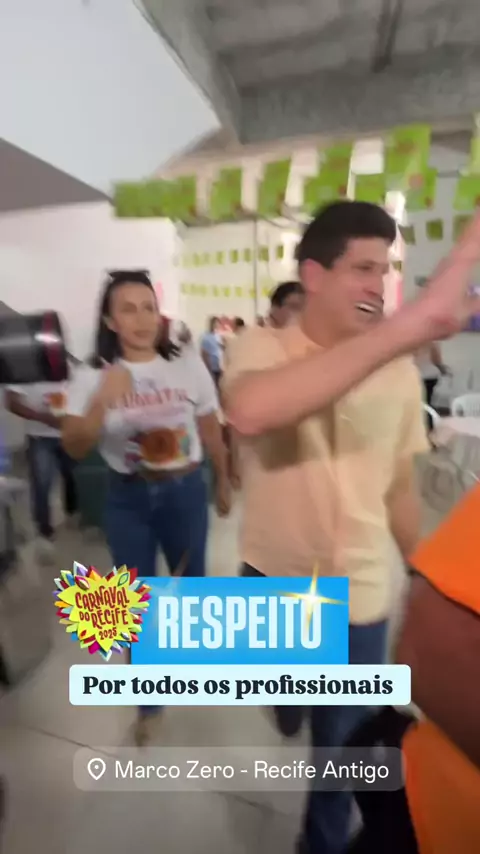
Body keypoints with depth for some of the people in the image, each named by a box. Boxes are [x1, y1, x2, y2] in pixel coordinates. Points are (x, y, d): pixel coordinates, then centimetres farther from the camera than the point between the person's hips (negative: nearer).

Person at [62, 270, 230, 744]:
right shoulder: (93, 377, -6)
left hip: (185, 491, 0)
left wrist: (223, 482, 11)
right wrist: (102, 402, -29)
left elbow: (211, 430, 3)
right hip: (127, 498, 1)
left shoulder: (188, 366, -7)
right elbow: (73, 447, -11)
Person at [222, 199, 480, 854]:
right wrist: (409, 326, -46)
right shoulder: (264, 348, -17)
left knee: (341, 738, 20)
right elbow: (250, 412, -42)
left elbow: (400, 487, 3)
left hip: (360, 592, 2)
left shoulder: (398, 372, -7)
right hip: (272, 579, -1)